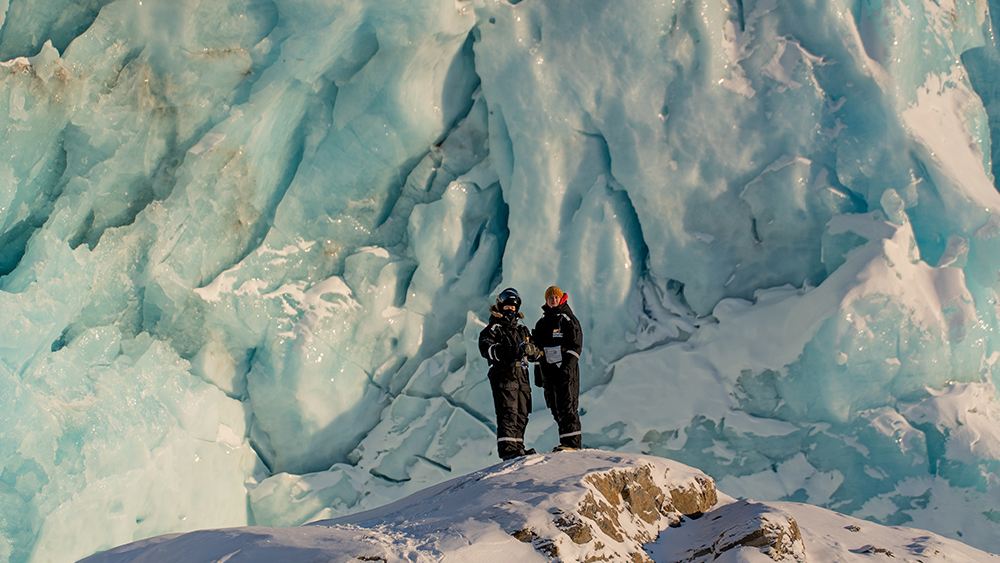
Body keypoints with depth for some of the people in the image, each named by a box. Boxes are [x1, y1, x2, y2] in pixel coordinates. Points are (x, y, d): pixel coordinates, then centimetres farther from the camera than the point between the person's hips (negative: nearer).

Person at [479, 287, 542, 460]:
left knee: (522, 413, 5)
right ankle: (507, 447, -19)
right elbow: (486, 349, -14)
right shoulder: (493, 329, 4)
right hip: (504, 376, -7)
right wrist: (511, 351, -25)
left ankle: (517, 445, 11)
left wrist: (531, 350, -5)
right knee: (508, 412, -15)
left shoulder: (522, 329, 23)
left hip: (521, 376, 7)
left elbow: (535, 353, 22)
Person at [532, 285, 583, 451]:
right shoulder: (541, 323, 20)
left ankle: (572, 441, -16)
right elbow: (537, 348, 23)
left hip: (565, 368, -7)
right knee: (555, 408, 5)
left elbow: (576, 344, -6)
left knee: (567, 405, -13)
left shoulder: (567, 318, 1)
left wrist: (568, 365, -17)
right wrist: (537, 372, 18)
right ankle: (568, 440, 9)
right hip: (548, 369, 7)